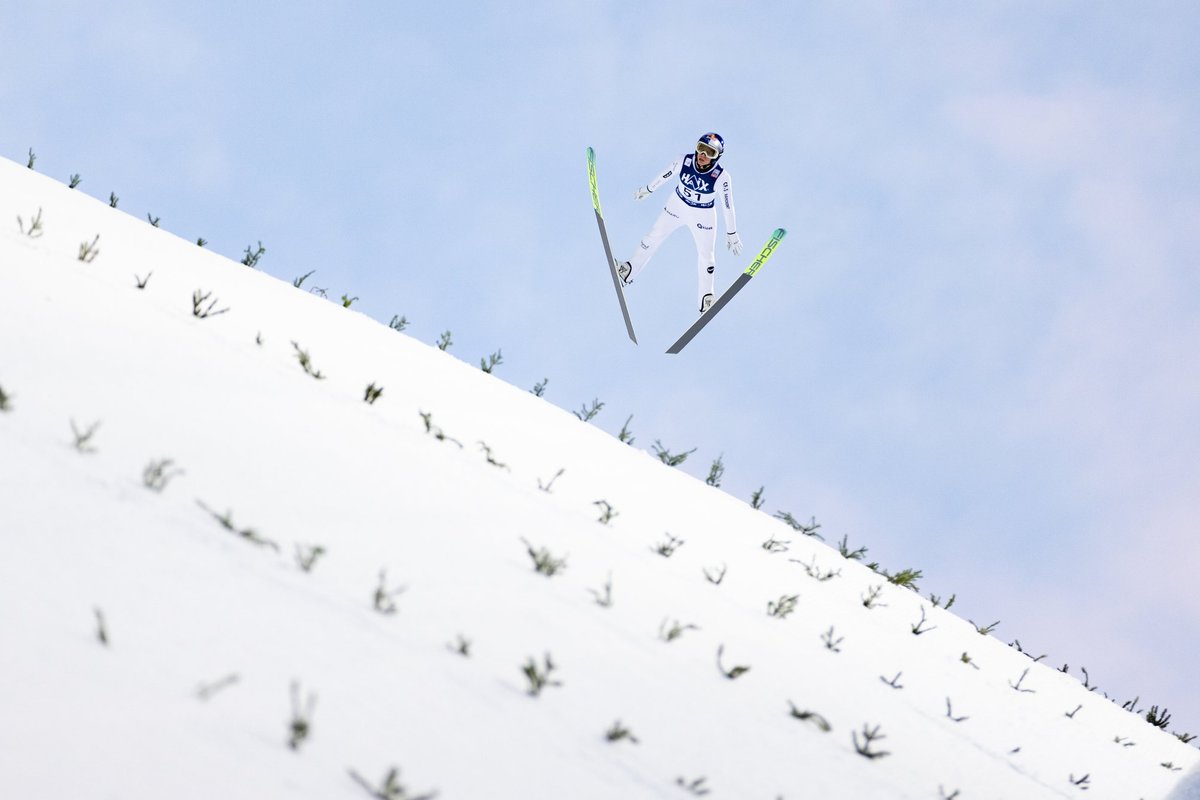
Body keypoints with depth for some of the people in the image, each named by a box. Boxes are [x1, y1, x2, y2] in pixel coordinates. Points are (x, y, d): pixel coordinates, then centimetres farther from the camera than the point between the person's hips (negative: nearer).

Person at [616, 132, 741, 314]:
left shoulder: (722, 177, -31)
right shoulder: (684, 161, -25)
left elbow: (728, 206, -19)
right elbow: (665, 176, -5)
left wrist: (731, 234, -11)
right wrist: (648, 189, 11)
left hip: (703, 216, -2)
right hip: (677, 205, 2)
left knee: (706, 256, 7)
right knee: (653, 237, 12)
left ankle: (706, 297, 28)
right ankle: (629, 270, 32)